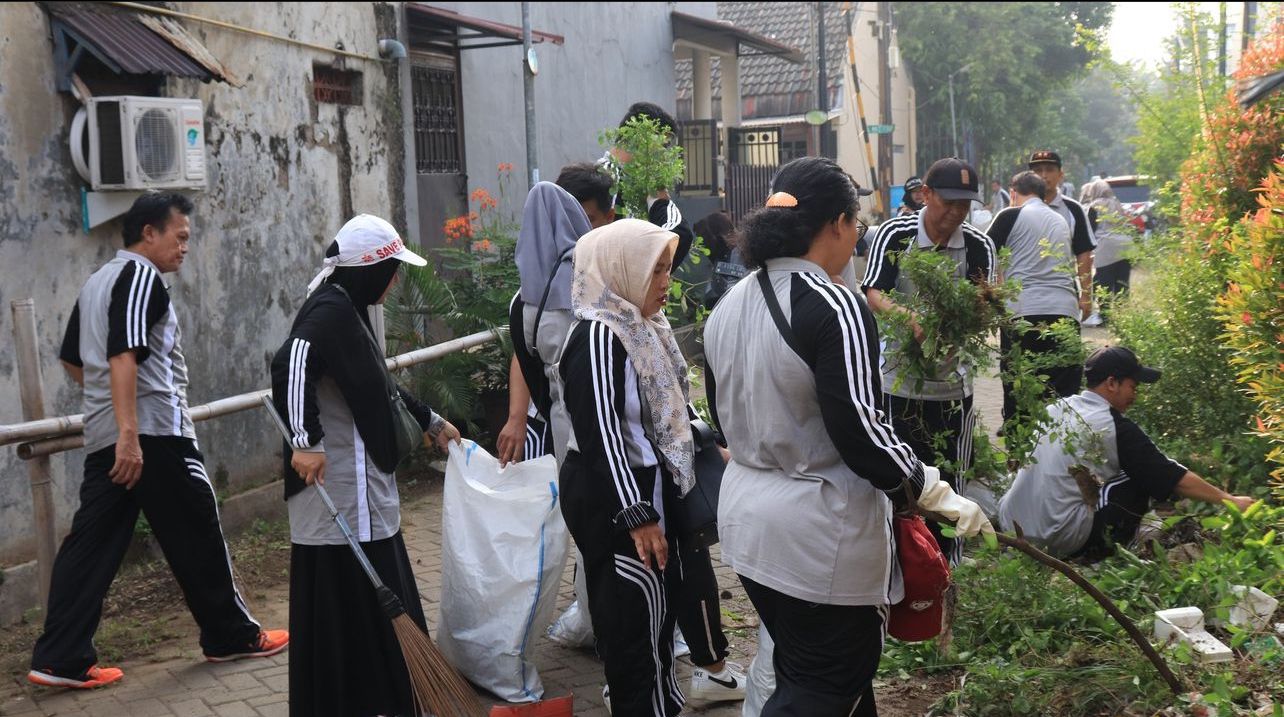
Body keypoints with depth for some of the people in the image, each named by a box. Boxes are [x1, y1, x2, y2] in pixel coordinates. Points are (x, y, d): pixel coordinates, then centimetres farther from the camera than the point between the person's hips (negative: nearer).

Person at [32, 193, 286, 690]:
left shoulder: (97, 282, 20)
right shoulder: (141, 276, -9)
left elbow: (72, 359, 29)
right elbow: (123, 356, -22)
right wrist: (129, 434, -27)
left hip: (103, 438, 9)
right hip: (153, 433, -9)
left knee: (92, 542, 5)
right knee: (196, 534, 3)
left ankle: (59, 659, 3)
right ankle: (231, 635, 15)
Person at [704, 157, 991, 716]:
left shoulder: (729, 306, 6)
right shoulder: (835, 308, -19)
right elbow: (860, 431, -22)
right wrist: (934, 492, -10)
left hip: (745, 517, 8)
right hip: (820, 532, -8)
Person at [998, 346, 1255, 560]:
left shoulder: (1056, 408, 11)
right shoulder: (1117, 428, -8)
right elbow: (1175, 478, -2)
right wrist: (1230, 500, 8)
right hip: (1058, 539, -7)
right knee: (1143, 480, 5)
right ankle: (1101, 555, 8)